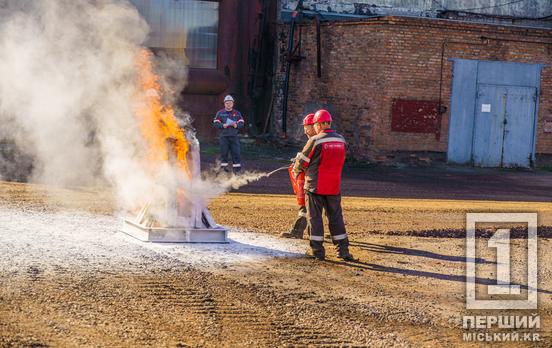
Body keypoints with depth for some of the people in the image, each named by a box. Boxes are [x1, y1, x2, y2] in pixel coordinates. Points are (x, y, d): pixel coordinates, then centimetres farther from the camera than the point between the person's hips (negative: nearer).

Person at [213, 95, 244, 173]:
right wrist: (222, 125, -17)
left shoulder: (237, 113, 12)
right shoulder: (220, 113, 6)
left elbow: (241, 123, 8)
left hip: (234, 136, 1)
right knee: (224, 152, 0)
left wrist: (236, 125, -13)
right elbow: (216, 123, 1)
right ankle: (224, 166, 10)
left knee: (236, 152, -4)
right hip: (224, 136, -1)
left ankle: (237, 168, -2)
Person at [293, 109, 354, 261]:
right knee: (336, 217, 12)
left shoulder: (315, 140, -13)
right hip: (334, 186, 5)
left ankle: (318, 251, 3)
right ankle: (343, 250, 10)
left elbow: (302, 161, -5)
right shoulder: (341, 140, 3)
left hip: (315, 186, -5)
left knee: (314, 217, 4)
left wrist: (296, 170, 18)